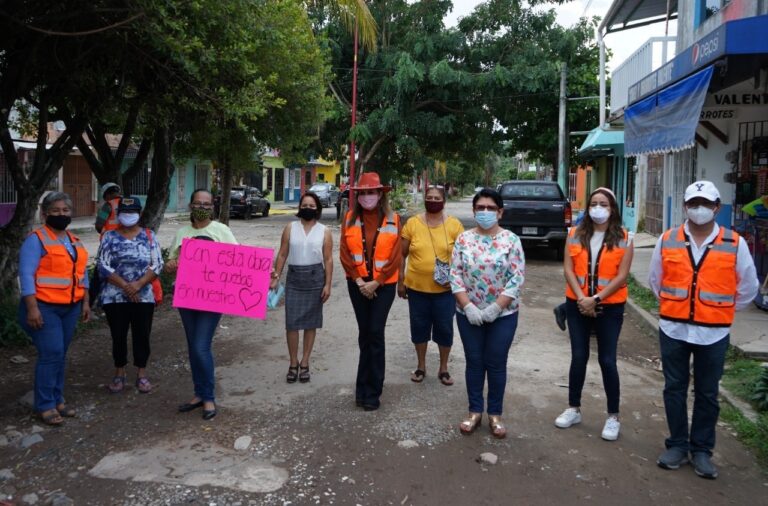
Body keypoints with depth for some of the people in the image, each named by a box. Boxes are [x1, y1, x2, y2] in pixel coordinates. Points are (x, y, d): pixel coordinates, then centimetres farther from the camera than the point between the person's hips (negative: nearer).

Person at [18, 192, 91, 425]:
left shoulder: (75, 241, 13)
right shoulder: (36, 239, -9)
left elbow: (81, 274, 17)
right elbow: (26, 275, -15)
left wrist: (85, 302, 13)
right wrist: (32, 308, -20)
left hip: (70, 308, 7)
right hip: (45, 307, -7)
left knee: (60, 355, 12)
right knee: (51, 354, -9)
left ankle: (57, 399, 22)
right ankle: (45, 405, 2)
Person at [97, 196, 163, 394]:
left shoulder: (149, 236, 3)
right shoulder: (109, 237, 1)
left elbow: (157, 265, -4)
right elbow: (104, 267, -6)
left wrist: (138, 284, -17)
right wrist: (125, 286, -16)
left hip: (143, 297, 0)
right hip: (115, 297, 0)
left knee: (142, 335, 5)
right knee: (118, 336, 7)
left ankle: (141, 373, 19)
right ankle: (119, 373, 23)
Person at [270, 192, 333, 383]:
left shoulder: (324, 231, 2)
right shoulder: (290, 228, 5)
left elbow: (328, 260, 0)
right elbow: (282, 255, 6)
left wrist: (328, 284, -6)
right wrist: (276, 277, -1)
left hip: (315, 278, 0)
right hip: (294, 277, 1)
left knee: (311, 322, 6)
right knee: (292, 322, -2)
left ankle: (305, 363, 18)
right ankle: (293, 363, 12)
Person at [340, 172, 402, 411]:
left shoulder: (392, 219, -4)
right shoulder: (350, 218, 1)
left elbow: (395, 256, -7)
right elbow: (344, 253, -1)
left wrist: (375, 283, -11)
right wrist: (358, 280, -9)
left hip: (383, 284, -2)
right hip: (357, 284, 2)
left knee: (375, 333, -4)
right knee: (364, 332, 10)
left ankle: (371, 391, 7)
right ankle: (365, 387, 22)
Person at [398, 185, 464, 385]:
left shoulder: (454, 225, -3)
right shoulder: (412, 223, -2)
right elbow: (402, 255, 4)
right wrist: (400, 281, 2)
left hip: (444, 289, -1)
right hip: (416, 287, 1)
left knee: (444, 328, 8)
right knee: (419, 326, 12)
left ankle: (443, 368, 27)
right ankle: (421, 365, 31)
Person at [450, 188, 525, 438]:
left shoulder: (511, 240, -5)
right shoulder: (463, 239, 1)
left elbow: (517, 278, -10)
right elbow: (455, 275, -2)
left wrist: (496, 308, -16)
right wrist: (467, 306, -13)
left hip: (503, 315, -1)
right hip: (469, 313, 2)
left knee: (496, 364, 7)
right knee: (474, 362, 11)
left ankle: (495, 414, 22)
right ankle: (475, 411, 24)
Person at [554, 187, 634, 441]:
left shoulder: (623, 239, -3)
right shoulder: (575, 234, 3)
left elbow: (621, 276, -9)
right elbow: (569, 269, -2)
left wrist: (595, 299, -16)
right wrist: (581, 298, -14)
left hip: (610, 307, -2)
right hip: (577, 305, 2)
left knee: (607, 360, 1)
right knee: (579, 357, 10)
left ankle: (613, 417, 15)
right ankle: (574, 408, 23)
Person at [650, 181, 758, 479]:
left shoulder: (735, 244, -4)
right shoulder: (667, 240, 0)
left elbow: (748, 288, 7)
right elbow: (655, 280, 12)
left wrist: (722, 312, 8)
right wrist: (674, 306, 11)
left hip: (713, 334, -1)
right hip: (673, 330, 1)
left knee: (707, 394, 9)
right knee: (674, 389, 9)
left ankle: (701, 450, 23)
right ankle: (677, 445, 23)